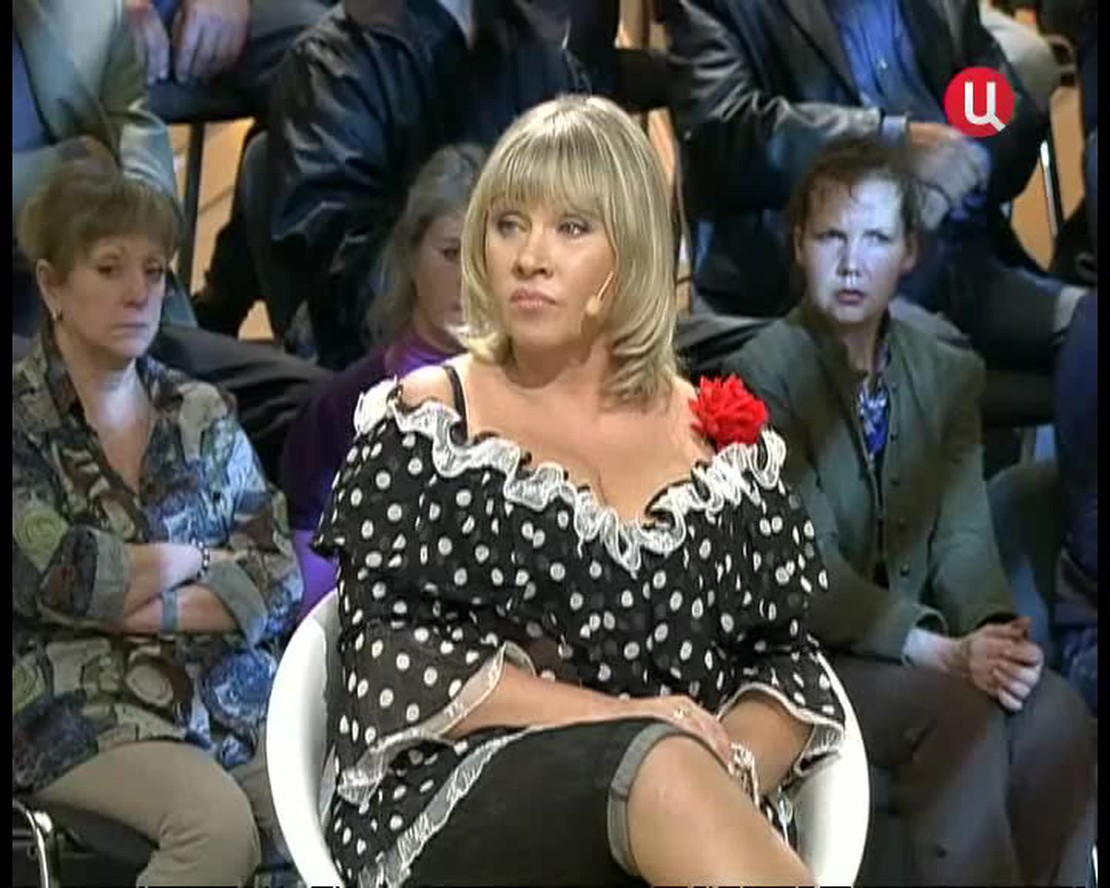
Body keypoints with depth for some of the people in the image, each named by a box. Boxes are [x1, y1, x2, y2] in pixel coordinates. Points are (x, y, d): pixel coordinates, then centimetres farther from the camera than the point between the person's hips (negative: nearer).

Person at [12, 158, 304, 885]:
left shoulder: (203, 413, 12)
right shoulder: (23, 423, 0)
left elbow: (278, 580, 4)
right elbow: (63, 579, -14)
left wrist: (138, 607, -9)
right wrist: (199, 556, 0)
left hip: (238, 700, 4)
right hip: (79, 712, -3)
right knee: (220, 822, -31)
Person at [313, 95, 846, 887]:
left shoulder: (726, 440, 14)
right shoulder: (423, 423, 7)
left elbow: (787, 659, 12)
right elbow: (391, 656, -3)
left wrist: (732, 770, -11)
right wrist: (622, 719, -15)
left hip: (692, 806, 2)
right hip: (455, 806, -2)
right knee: (666, 769, -35)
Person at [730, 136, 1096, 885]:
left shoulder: (951, 373, 10)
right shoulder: (765, 370, -9)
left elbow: (964, 536, 2)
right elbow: (804, 565, -16)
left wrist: (998, 631, -20)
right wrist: (946, 652, -25)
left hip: (924, 644, 5)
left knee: (1054, 709, -22)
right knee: (967, 712, -29)